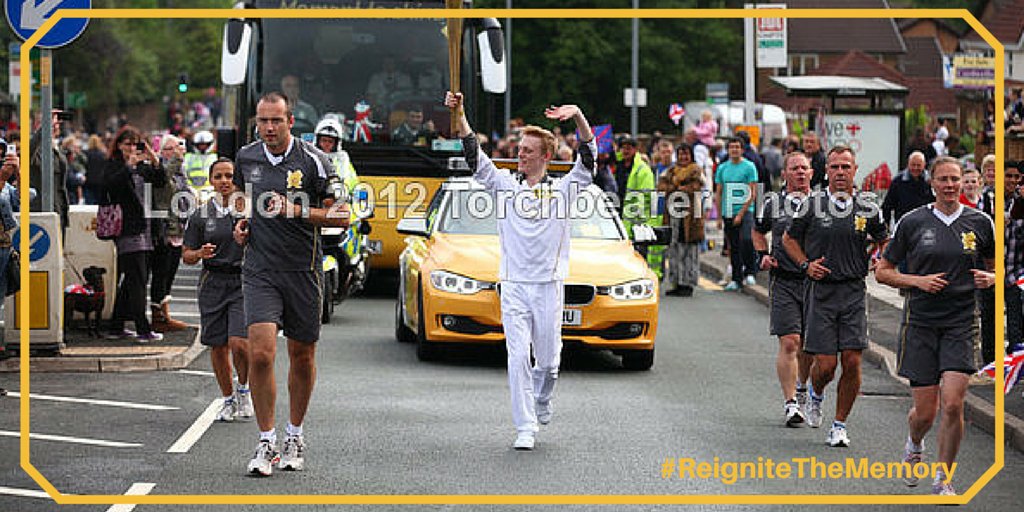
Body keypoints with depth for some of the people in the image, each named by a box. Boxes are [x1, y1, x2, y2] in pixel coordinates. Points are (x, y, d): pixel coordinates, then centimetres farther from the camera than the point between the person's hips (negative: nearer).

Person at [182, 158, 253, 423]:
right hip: (213, 284, 2)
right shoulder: (201, 216, 5)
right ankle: (228, 399, 23)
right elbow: (186, 255, 8)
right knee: (218, 346, 6)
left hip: (244, 282, -2)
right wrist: (200, 254, -13)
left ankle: (244, 389, 10)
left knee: (239, 342, -16)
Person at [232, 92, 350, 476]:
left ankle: (295, 436, 28)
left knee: (302, 356, 10)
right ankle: (266, 441, -5)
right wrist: (243, 224, 7)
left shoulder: (313, 161, -7)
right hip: (260, 270, 1)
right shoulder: (246, 157, 4)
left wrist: (296, 210, -18)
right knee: (260, 353, -14)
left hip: (303, 270, -1)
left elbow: (342, 216, -7)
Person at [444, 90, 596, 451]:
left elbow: (588, 158, -8)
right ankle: (525, 428, -4)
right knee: (518, 358, -7)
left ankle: (541, 402, 37)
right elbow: (475, 157, -3)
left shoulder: (563, 189, 4)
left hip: (549, 287, 0)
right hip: (514, 287, 0)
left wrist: (578, 116, -24)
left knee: (548, 360, 7)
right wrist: (460, 115, -15)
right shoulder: (506, 185, 6)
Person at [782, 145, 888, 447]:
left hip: (854, 292, 2)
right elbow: (789, 239, 11)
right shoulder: (813, 205, -1)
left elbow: (883, 242, 22)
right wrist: (806, 264, -4)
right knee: (825, 364, -5)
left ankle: (839, 425, 8)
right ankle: (815, 394, 30)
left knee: (852, 362, -6)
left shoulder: (868, 210, 5)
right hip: (821, 290, -2)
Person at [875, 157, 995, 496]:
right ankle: (914, 446, 36)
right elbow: (883, 272, 5)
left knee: (952, 404, -14)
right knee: (925, 412, 0)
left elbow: (996, 268, 17)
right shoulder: (912, 222, 0)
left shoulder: (980, 223, 4)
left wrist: (989, 279, -6)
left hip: (960, 324, 0)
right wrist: (918, 281, -11)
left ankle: (943, 480, 2)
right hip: (920, 324, 0)